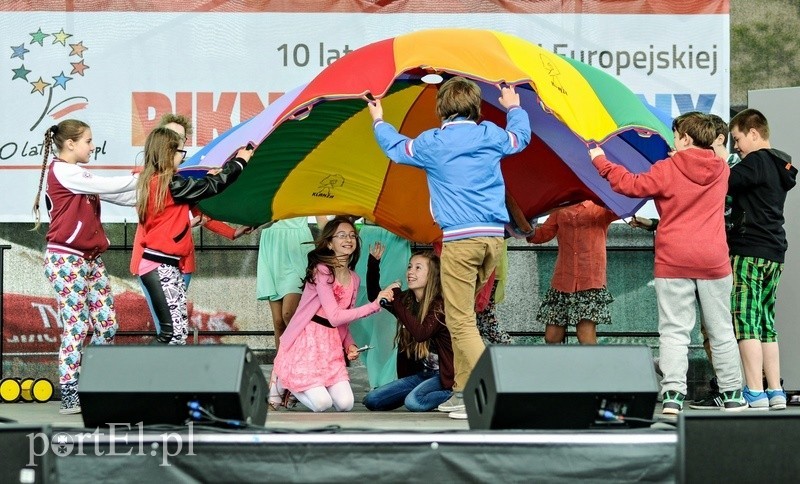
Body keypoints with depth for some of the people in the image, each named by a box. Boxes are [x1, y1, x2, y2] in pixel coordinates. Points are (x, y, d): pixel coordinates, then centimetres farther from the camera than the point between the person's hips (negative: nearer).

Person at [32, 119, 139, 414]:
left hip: (91, 258, 9)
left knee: (107, 325, 5)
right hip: (66, 259, -9)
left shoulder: (79, 176, 19)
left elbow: (122, 197, 14)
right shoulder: (62, 172, -10)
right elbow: (109, 187, -16)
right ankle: (70, 397, -6)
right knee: (76, 327, -9)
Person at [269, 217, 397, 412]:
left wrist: (349, 345, -3)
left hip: (332, 345, 7)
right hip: (306, 343, -7)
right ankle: (281, 382, 10)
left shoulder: (354, 279, 11)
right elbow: (334, 316, -20)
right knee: (322, 404, -20)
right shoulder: (321, 270, -12)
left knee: (346, 405, -11)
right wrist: (375, 305, -22)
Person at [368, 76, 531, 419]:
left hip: (459, 239, -5)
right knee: (463, 315, 18)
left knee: (461, 321, -5)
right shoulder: (491, 136, 9)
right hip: (493, 236, 5)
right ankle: (463, 390, 19)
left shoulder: (432, 143, 0)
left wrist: (379, 121, 41)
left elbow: (396, 148, 21)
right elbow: (521, 137, 32)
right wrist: (514, 108, 52)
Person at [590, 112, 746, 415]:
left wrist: (601, 162, 6)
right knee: (721, 331, 12)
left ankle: (673, 393, -16)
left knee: (674, 331, -3)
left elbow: (632, 185, -5)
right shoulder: (721, 170, 6)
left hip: (673, 262, -3)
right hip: (713, 262, 3)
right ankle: (732, 395, 17)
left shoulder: (667, 170, -7)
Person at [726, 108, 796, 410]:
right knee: (765, 324, 12)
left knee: (744, 322, -9)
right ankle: (775, 392, 10)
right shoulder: (779, 165, 18)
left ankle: (754, 393, -14)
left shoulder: (756, 162, -10)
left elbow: (722, 183, -19)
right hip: (774, 253, 9)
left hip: (749, 251, -9)